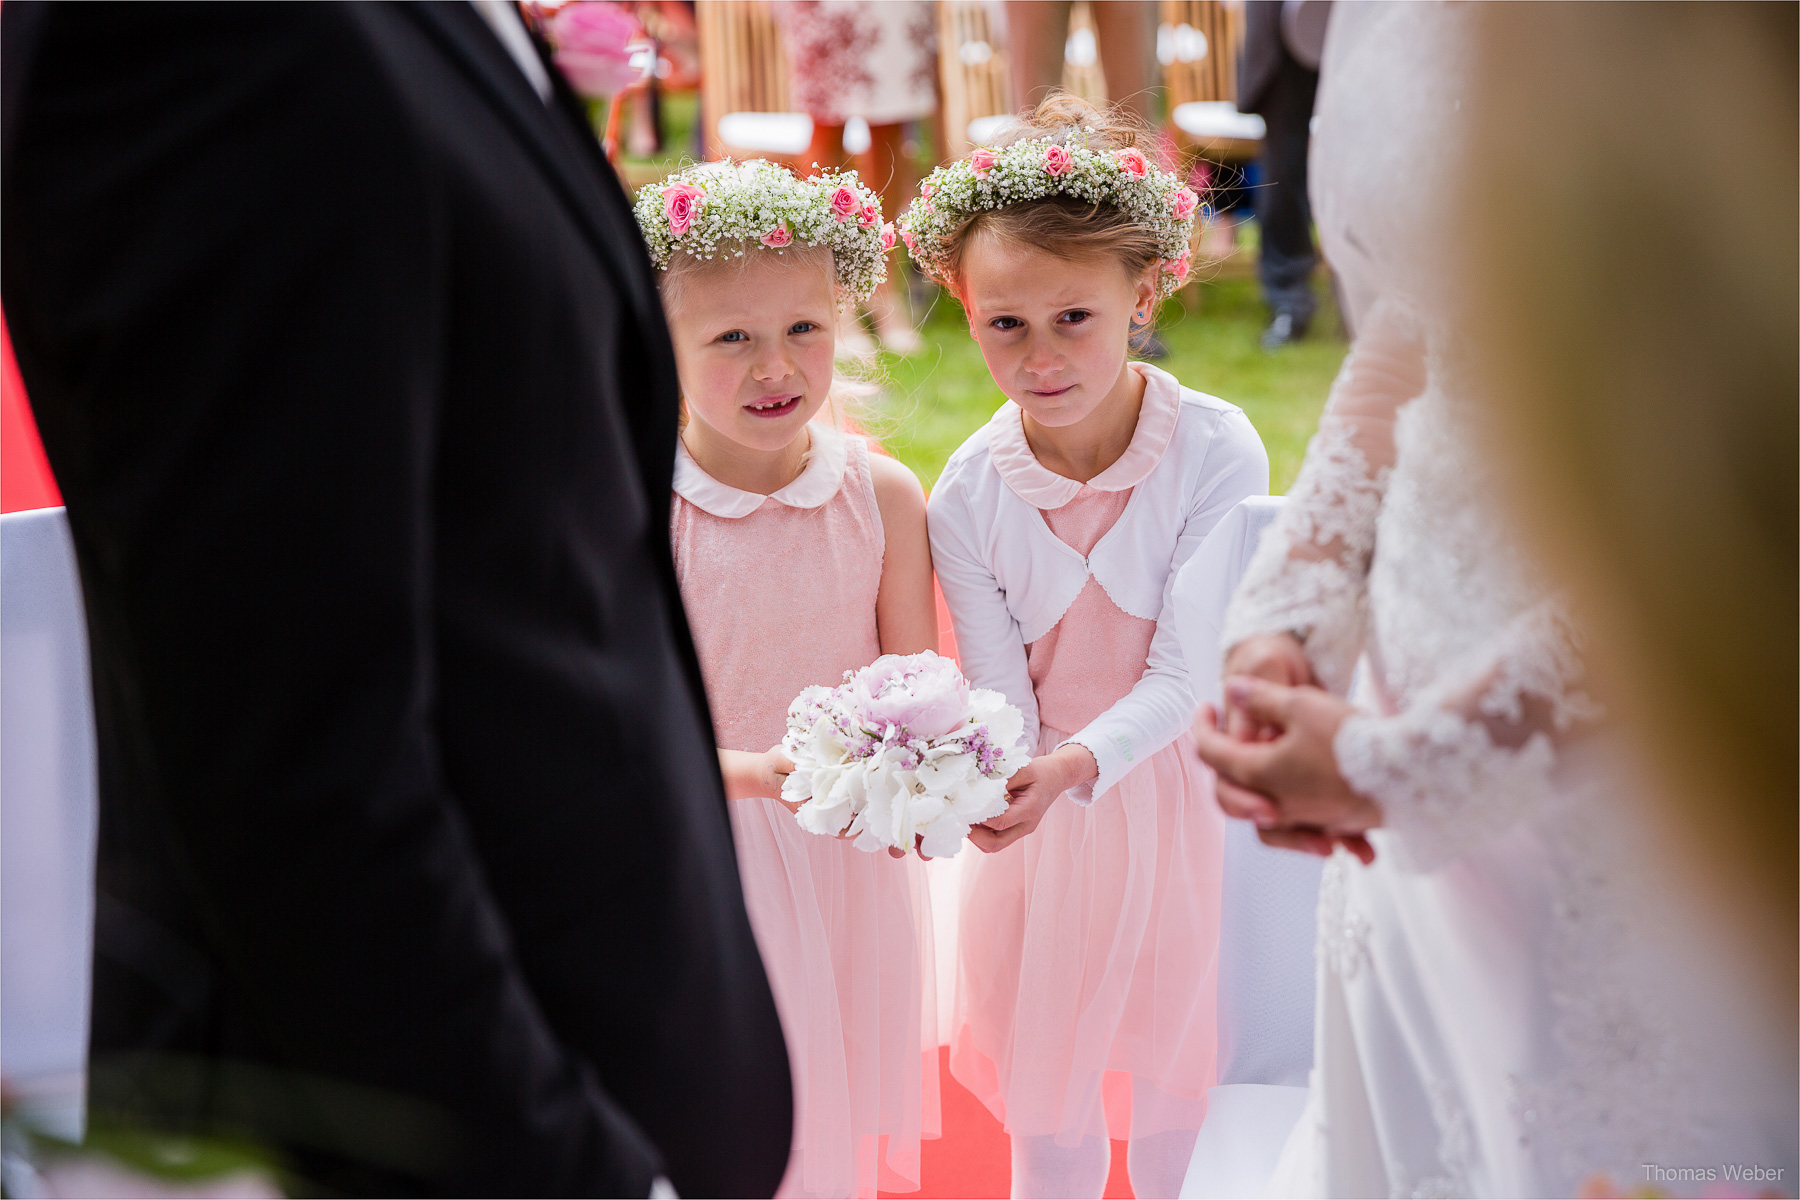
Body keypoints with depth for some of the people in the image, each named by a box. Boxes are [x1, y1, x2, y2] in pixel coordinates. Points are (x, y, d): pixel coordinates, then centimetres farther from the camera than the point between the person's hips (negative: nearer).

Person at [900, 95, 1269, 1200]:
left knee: (1177, 1084, 18)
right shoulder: (968, 496, -14)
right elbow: (1000, 691, -13)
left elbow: (1185, 675, -19)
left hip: (1176, 796, -1)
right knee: (1047, 1105, 16)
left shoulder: (1216, 452, -20)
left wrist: (1078, 762, -35)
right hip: (1041, 816, 1)